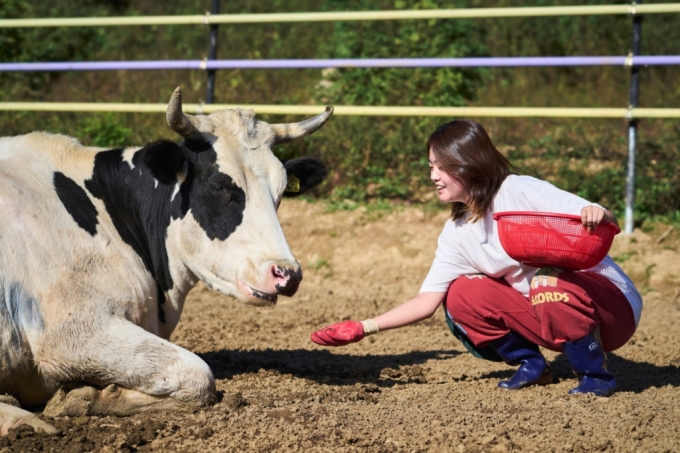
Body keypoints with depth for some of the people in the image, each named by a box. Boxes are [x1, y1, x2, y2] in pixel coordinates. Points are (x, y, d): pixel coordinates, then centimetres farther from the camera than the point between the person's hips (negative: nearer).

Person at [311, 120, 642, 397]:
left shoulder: (521, 191, -18)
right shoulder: (457, 234, 2)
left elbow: (604, 223, -24)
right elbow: (427, 301, 1)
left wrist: (596, 216, -48)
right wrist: (365, 328, -7)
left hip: (612, 306, -6)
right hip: (550, 316, 6)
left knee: (549, 284, -37)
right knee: (461, 296, -7)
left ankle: (596, 374, -13)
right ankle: (531, 365, 5)